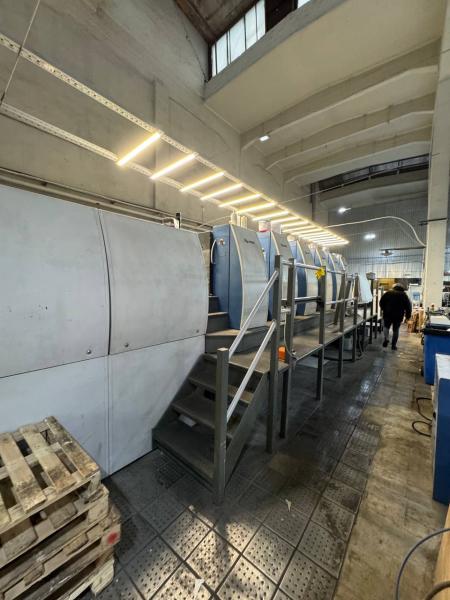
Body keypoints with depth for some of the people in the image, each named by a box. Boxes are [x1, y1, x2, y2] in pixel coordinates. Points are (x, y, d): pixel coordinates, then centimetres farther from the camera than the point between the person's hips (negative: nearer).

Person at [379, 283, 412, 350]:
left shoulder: (388, 292, 5)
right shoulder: (404, 295, 7)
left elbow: (381, 301, 2)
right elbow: (408, 305, 4)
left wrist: (383, 309, 14)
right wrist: (408, 315, 11)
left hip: (387, 314, -1)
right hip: (398, 315, 1)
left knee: (386, 327, 15)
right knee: (396, 330, 10)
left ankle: (386, 339, -9)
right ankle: (394, 345, 12)